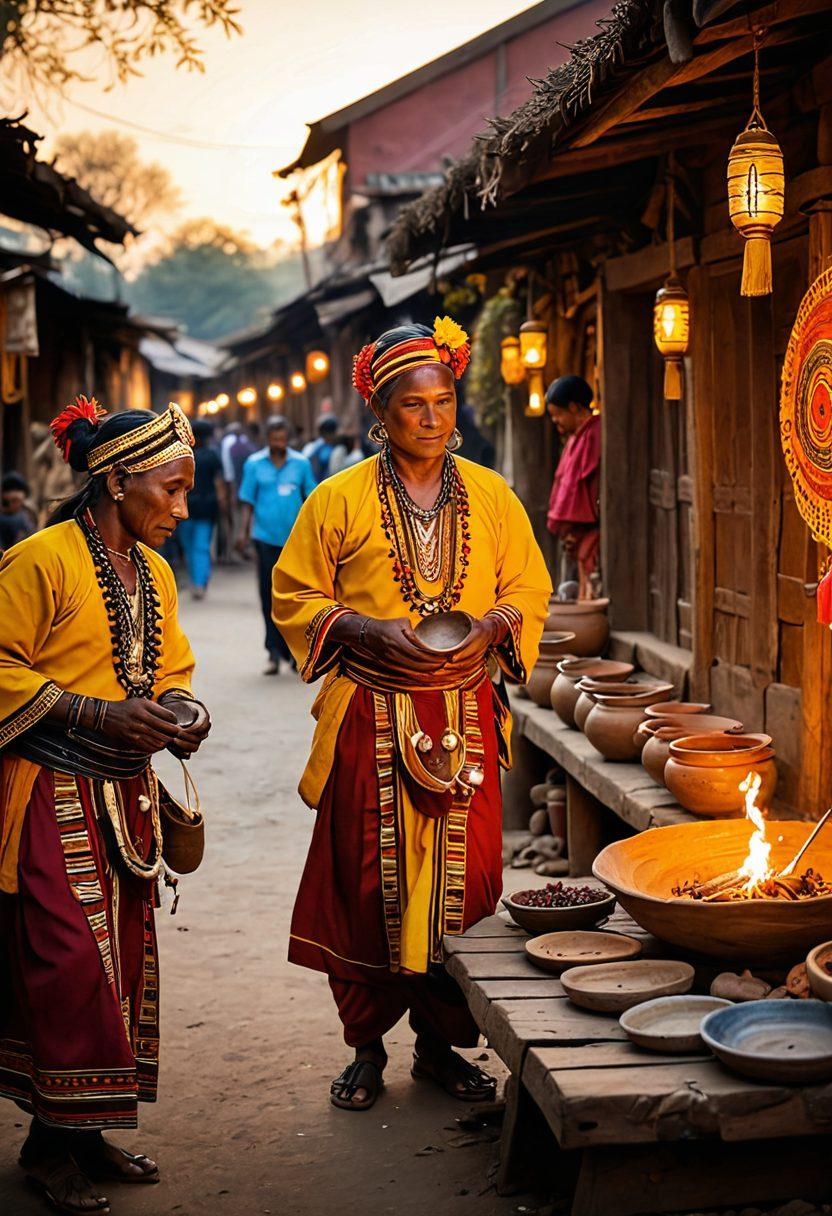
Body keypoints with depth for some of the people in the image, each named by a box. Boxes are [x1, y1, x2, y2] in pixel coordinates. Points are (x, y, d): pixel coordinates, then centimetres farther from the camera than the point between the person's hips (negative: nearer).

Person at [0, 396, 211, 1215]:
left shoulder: (154, 572, 14)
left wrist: (181, 710, 1)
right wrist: (99, 712, -18)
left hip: (127, 795, 8)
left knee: (123, 957, 8)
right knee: (69, 963, -7)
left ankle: (86, 1132, 20)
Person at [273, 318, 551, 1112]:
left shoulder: (490, 496, 7)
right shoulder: (340, 499, 0)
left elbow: (529, 588, 13)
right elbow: (296, 596, 3)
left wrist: (492, 623, -8)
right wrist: (372, 632, -13)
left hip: (464, 718, 2)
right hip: (370, 719, -2)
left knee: (461, 875, 3)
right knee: (369, 881, 1)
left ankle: (440, 1040, 18)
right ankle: (366, 1047, 16)